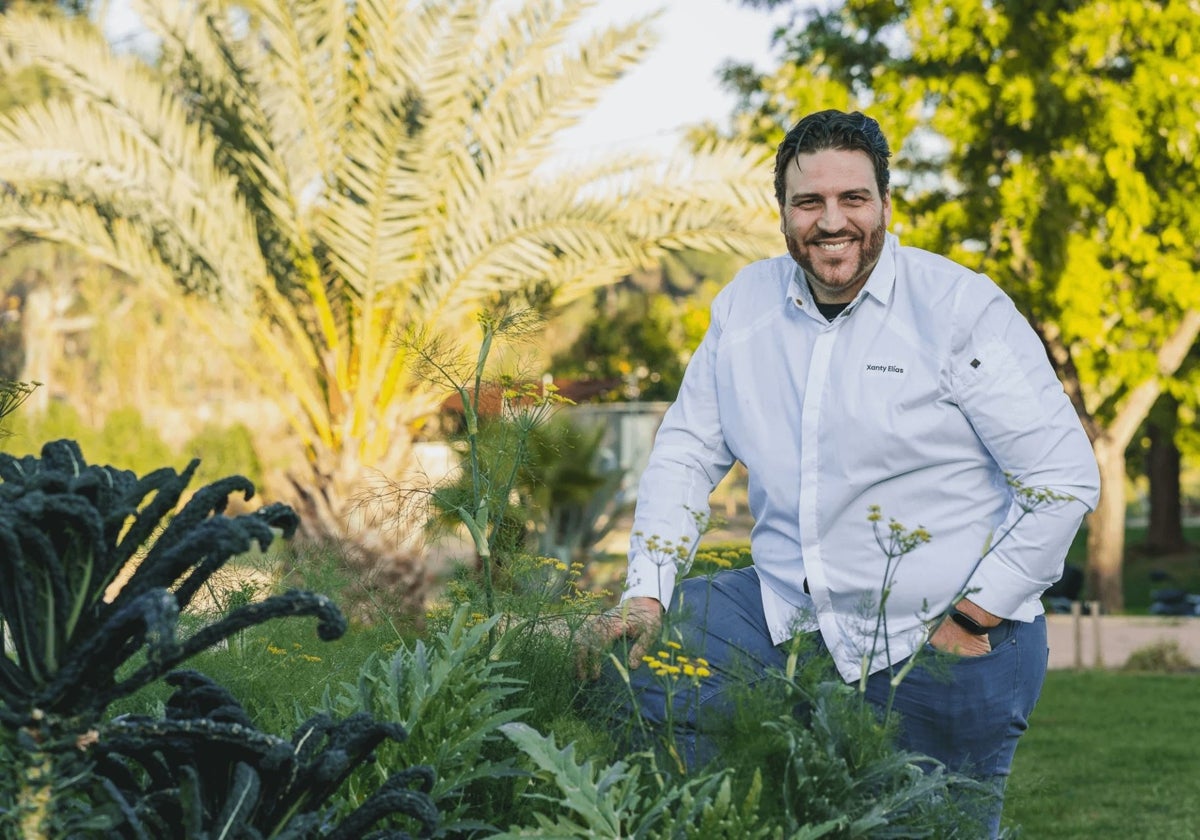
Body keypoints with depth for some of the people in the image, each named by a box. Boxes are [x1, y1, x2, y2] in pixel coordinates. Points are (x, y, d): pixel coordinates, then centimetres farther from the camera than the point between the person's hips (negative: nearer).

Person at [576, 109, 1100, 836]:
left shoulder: (963, 309, -11)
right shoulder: (746, 304, 4)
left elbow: (1066, 480, -12)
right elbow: (687, 453, 10)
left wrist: (971, 621, -14)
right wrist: (645, 596, -3)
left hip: (942, 641, -5)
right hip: (787, 611, 5)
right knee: (627, 654, -4)